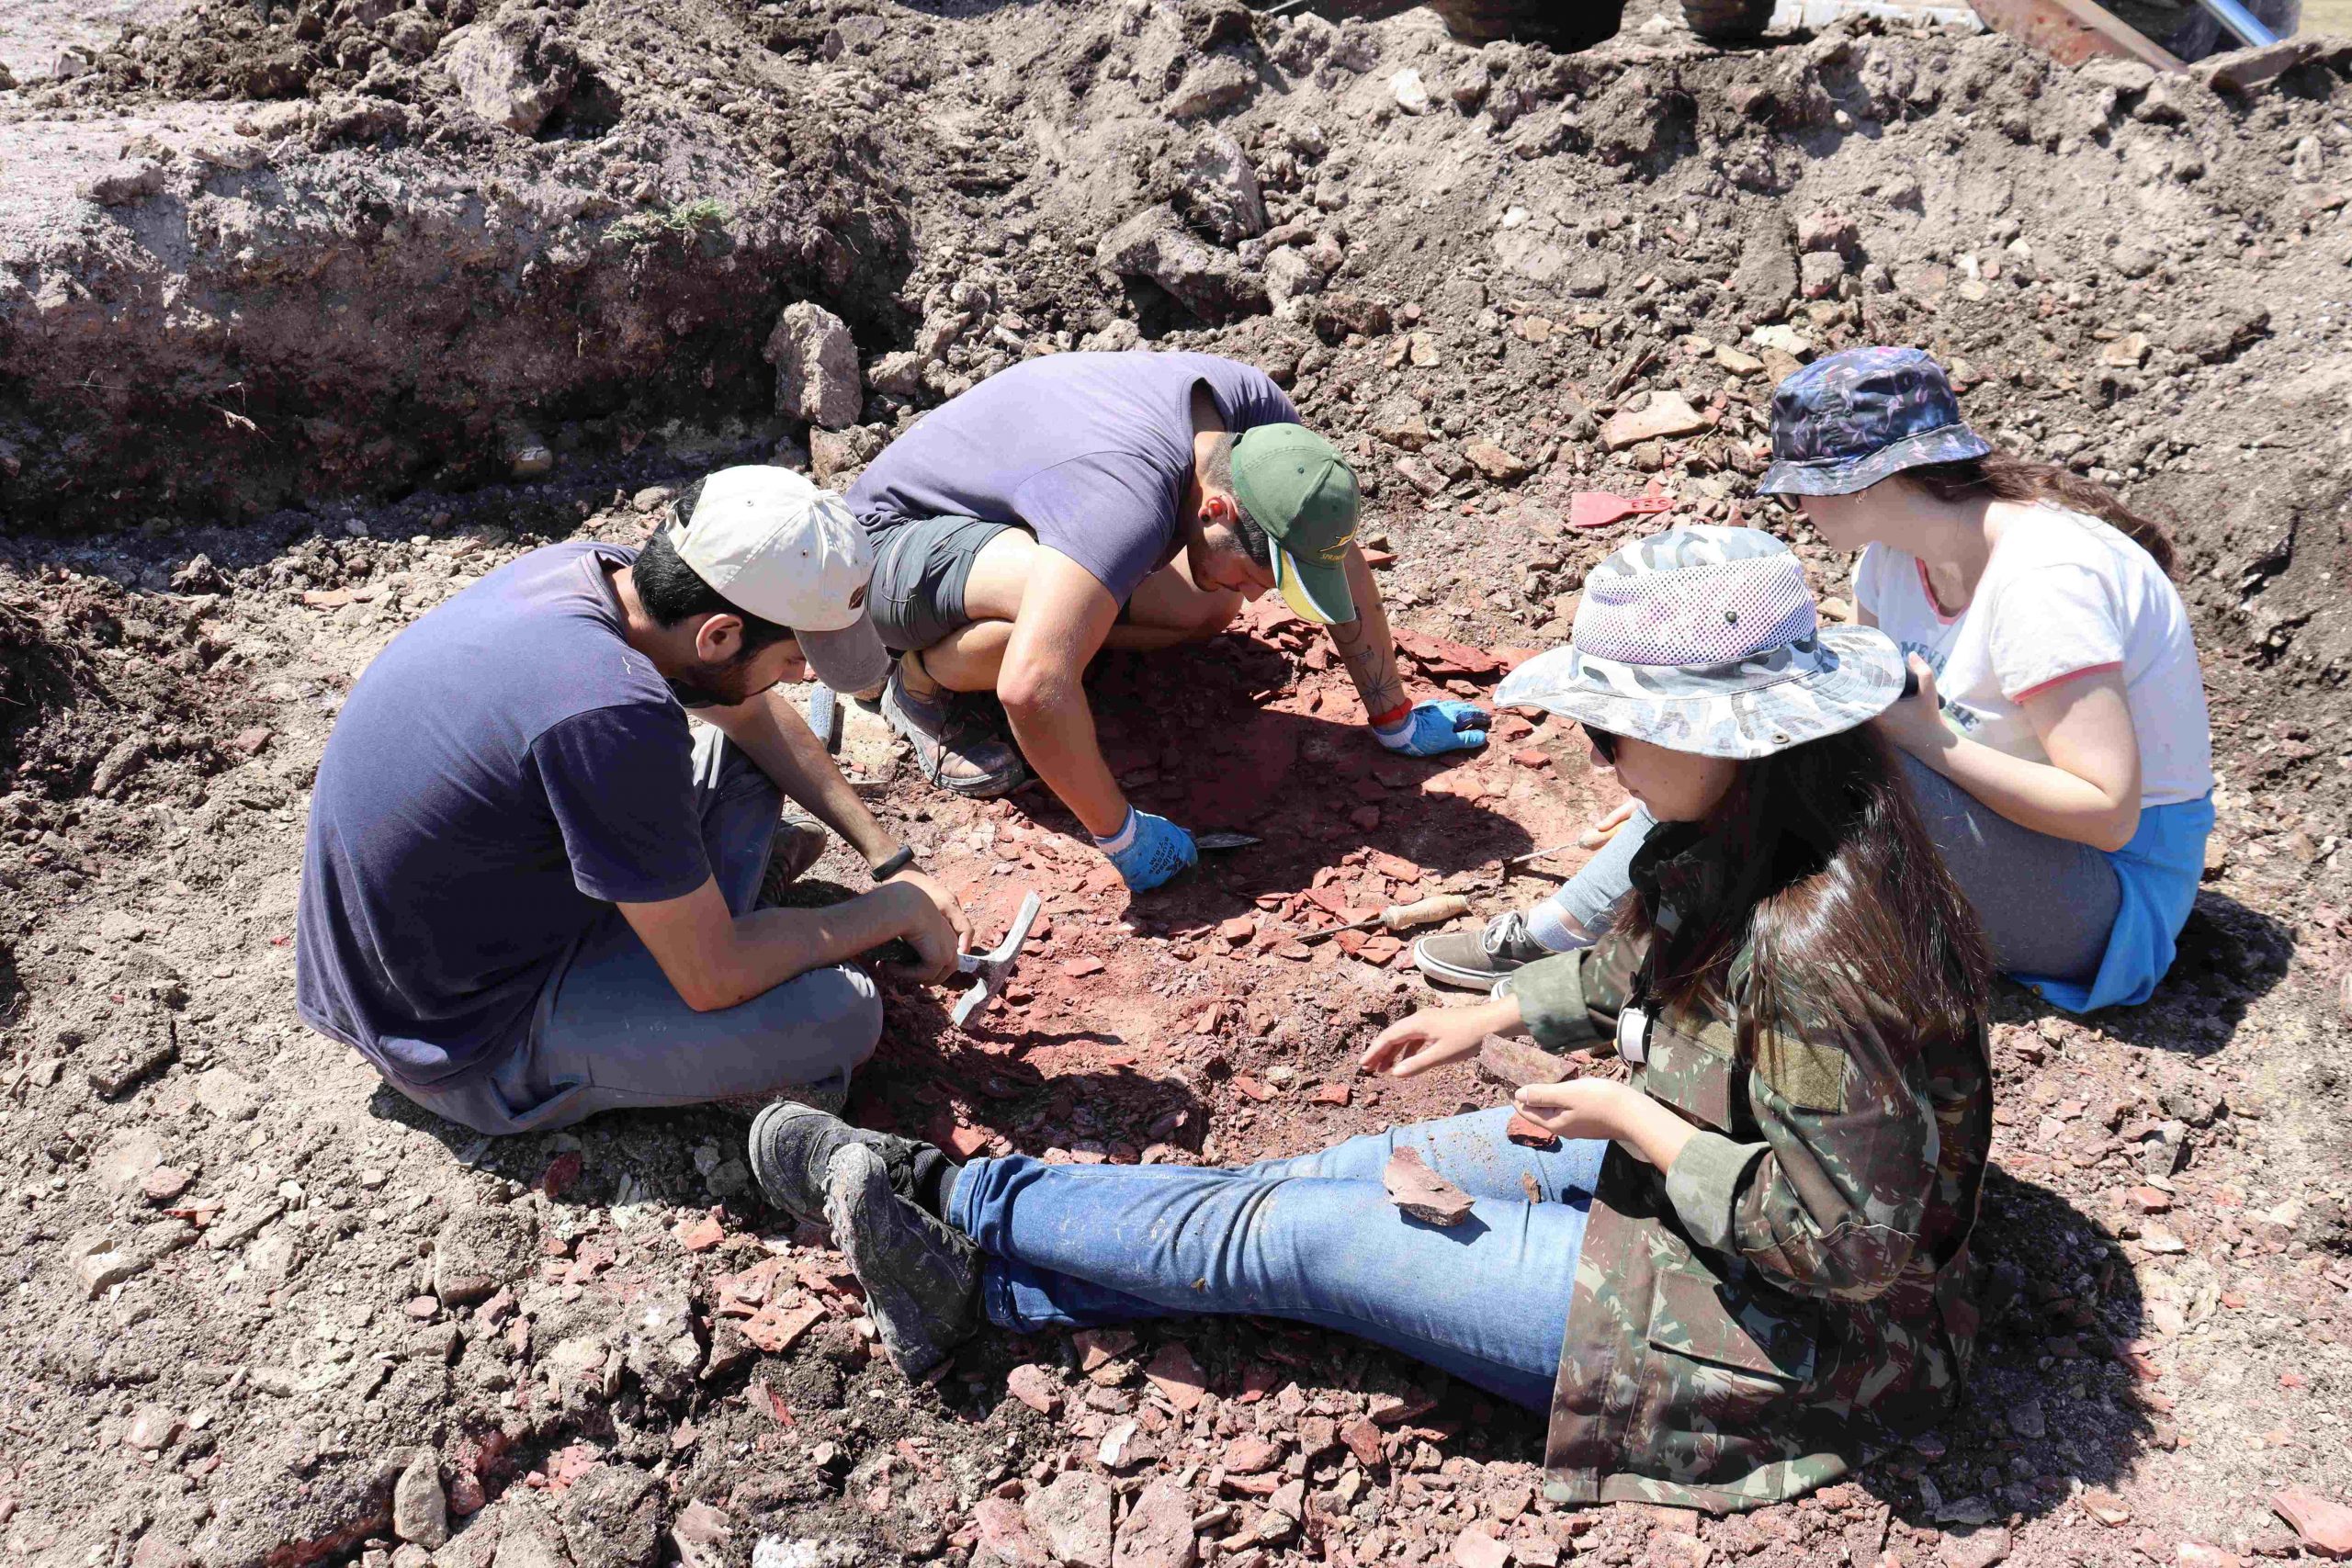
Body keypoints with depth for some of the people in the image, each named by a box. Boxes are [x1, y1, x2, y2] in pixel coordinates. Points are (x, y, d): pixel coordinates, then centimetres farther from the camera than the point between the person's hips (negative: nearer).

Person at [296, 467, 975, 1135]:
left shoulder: (594, 568, -9)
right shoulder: (611, 715, -35)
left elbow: (754, 713, 10)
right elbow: (712, 981, -25)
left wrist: (893, 860, 7)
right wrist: (894, 908, -11)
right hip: (469, 1046, -8)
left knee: (740, 757, 13)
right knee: (842, 1016, -18)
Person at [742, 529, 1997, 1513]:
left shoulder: (1813, 942, -35)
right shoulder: (1767, 838, -6)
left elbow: (1843, 1241, -30)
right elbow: (1663, 967, 14)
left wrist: (1632, 1121, -22)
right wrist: (1496, 1014, 10)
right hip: (1691, 1163, 9)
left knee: (1298, 1237, -6)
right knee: (1357, 1172, 4)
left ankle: (954, 1199, 11)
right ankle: (980, 1285, 13)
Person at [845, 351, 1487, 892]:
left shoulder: (1254, 407, -17)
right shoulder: (1128, 505, -41)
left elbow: (1343, 562, -4)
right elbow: (1033, 689, -51)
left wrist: (1395, 719, -1)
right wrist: (1123, 835, -39)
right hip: (893, 544, -8)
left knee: (1208, 608, -3)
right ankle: (920, 685, -8)